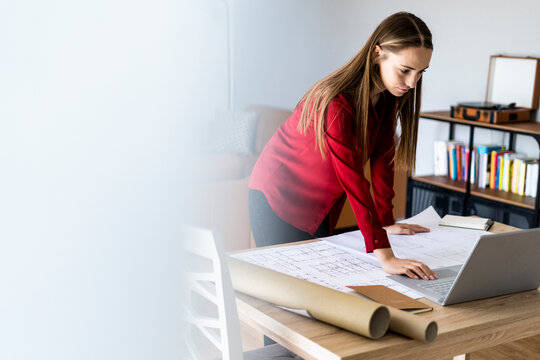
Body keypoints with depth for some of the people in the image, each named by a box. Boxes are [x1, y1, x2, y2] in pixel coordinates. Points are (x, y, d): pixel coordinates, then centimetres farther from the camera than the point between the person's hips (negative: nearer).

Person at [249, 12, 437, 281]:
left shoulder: (387, 97, -9)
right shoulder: (336, 103, -33)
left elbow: (381, 158, -2)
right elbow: (354, 182, -40)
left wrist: (386, 222, -1)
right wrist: (385, 257, -44)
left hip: (321, 204, 7)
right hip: (279, 198, -7)